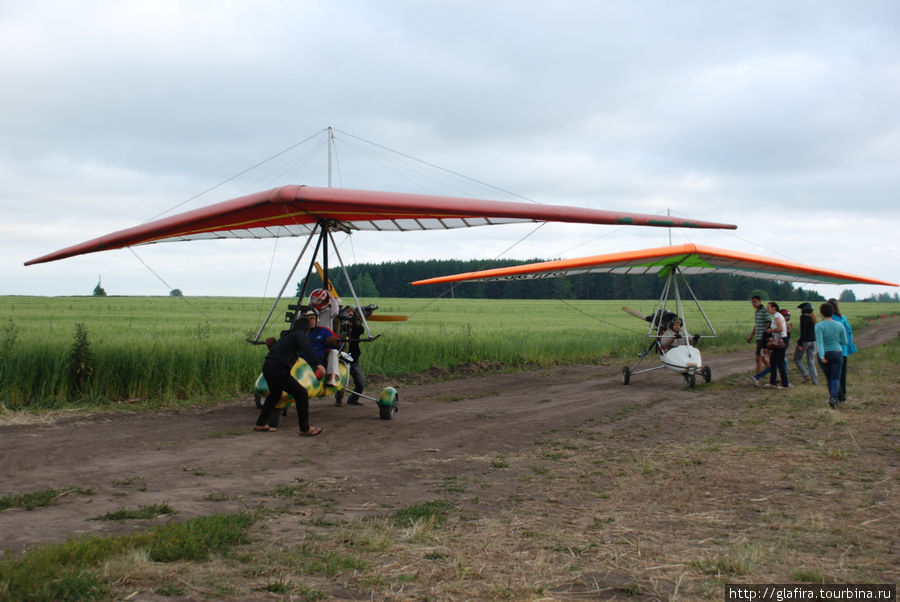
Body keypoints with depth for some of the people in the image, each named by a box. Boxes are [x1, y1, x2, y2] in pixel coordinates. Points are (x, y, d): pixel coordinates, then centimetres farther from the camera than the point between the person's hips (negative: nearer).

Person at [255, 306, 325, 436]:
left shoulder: (286, 335, 22)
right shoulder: (301, 335, -3)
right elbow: (307, 349, -22)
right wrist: (318, 364, -35)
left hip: (267, 367, 9)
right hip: (278, 370, -9)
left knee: (275, 394, 31)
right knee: (301, 394, -1)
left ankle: (260, 424, 39)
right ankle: (305, 429, 0)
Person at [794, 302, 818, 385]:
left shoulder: (803, 317, -13)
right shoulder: (813, 317, 10)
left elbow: (803, 331, -19)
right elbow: (814, 330, 15)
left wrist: (800, 344, -18)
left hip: (805, 341, -7)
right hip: (813, 341, 7)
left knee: (797, 359, 8)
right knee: (811, 361, 11)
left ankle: (806, 376, -2)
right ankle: (815, 380, 5)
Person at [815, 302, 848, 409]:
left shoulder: (819, 326, -12)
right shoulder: (839, 325, -3)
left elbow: (819, 342, -23)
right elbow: (844, 342, 3)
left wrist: (821, 356, -32)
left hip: (824, 356, 0)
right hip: (837, 354, 1)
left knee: (829, 378, 17)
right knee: (836, 378, -2)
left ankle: (834, 399, 26)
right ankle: (833, 397, -27)